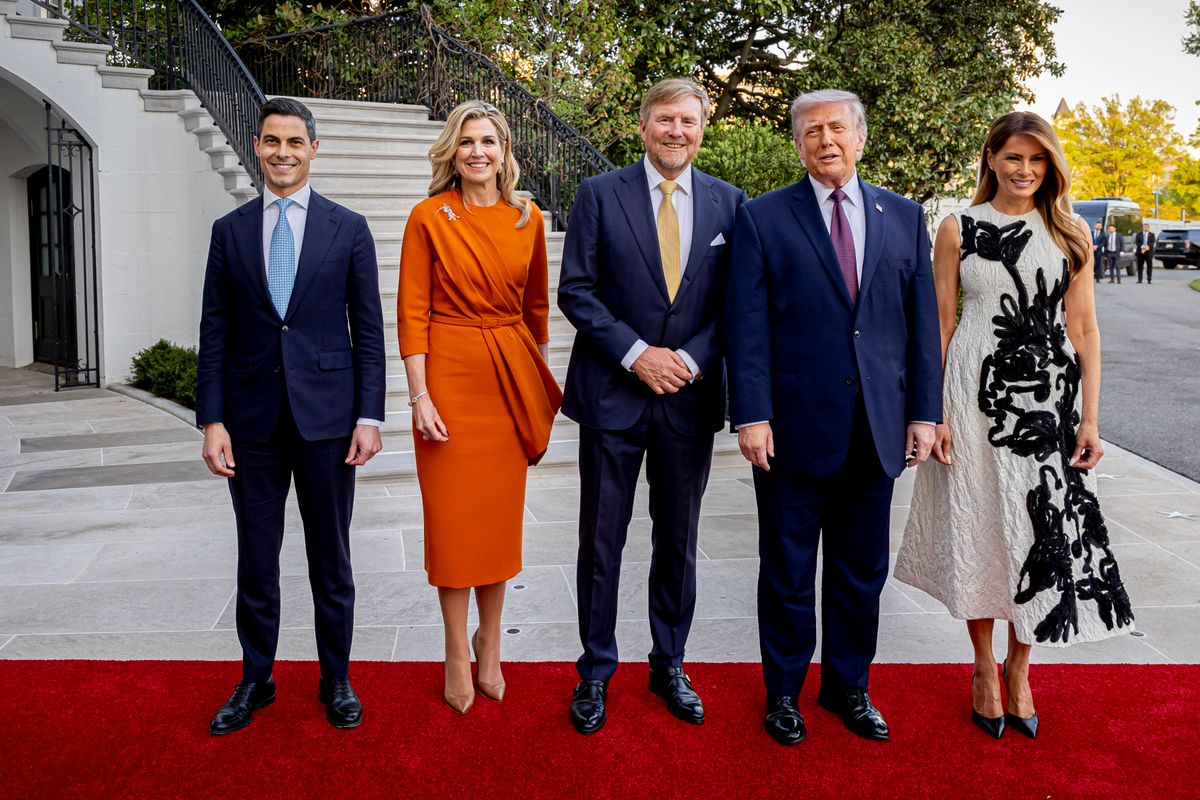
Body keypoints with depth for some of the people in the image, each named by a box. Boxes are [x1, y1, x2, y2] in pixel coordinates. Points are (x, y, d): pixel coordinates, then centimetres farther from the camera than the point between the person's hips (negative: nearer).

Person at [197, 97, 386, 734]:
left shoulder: (348, 228, 2)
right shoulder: (230, 230, 7)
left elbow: (368, 330, 0)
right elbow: (215, 332, 5)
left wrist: (369, 416, -6)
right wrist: (212, 420, -2)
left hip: (326, 414, -1)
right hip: (252, 418, 2)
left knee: (330, 557, 9)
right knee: (256, 559, 11)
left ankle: (336, 679, 25)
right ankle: (256, 679, 28)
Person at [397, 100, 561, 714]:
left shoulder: (527, 220, 6)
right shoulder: (429, 217, -4)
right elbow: (411, 310, -5)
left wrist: (541, 382, 14)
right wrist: (420, 396, -12)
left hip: (511, 375, 3)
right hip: (450, 371, -3)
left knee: (500, 512, 9)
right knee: (453, 514, 3)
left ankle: (490, 647, 25)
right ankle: (458, 653, 18)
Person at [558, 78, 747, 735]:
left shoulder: (729, 203, 6)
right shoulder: (600, 195, 0)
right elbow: (575, 291, -5)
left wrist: (689, 359, -11)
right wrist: (637, 353, -14)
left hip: (691, 396, 2)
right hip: (612, 393, -2)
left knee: (679, 542, 13)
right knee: (601, 540, 7)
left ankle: (669, 665, 30)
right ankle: (596, 672, 23)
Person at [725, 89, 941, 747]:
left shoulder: (905, 217, 10)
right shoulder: (763, 218, 0)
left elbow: (923, 322, 9)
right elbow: (747, 326, -6)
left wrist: (924, 412, 4)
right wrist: (751, 416, -13)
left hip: (877, 430, 3)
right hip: (794, 427, -3)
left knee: (862, 571, 14)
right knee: (787, 571, 9)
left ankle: (848, 687, 33)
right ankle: (783, 692, 27)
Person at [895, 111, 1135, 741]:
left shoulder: (1068, 232, 6)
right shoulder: (958, 230, 2)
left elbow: (1084, 329, 4)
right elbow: (941, 324, 1)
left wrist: (1089, 418, -1)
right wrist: (933, 413, -5)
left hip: (1050, 396, 1)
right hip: (975, 393, -1)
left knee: (1044, 531, 4)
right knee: (978, 525, 7)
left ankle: (1019, 667, 25)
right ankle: (984, 667, 26)